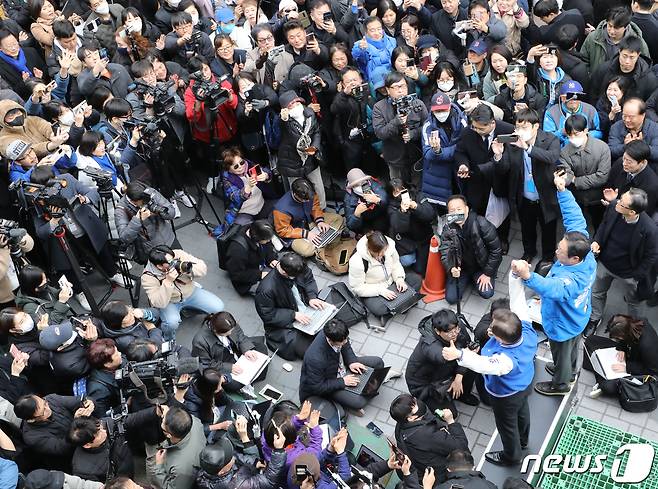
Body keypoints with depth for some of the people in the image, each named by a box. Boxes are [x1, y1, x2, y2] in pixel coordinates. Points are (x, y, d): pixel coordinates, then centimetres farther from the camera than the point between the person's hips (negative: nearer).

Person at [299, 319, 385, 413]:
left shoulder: (337, 335, -22)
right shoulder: (315, 359, -41)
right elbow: (316, 387, -27)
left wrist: (351, 361, -12)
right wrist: (342, 382, -25)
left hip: (341, 365, 7)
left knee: (378, 363, 0)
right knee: (359, 402, -25)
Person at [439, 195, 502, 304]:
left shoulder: (482, 224, -22)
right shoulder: (447, 230, -13)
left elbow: (496, 250, -14)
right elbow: (445, 254, -16)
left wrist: (487, 273, -13)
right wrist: (451, 268, -39)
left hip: (481, 266, -2)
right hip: (460, 267, 2)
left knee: (486, 293, -22)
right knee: (451, 298, -10)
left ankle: (475, 279, 14)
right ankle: (467, 279, 21)